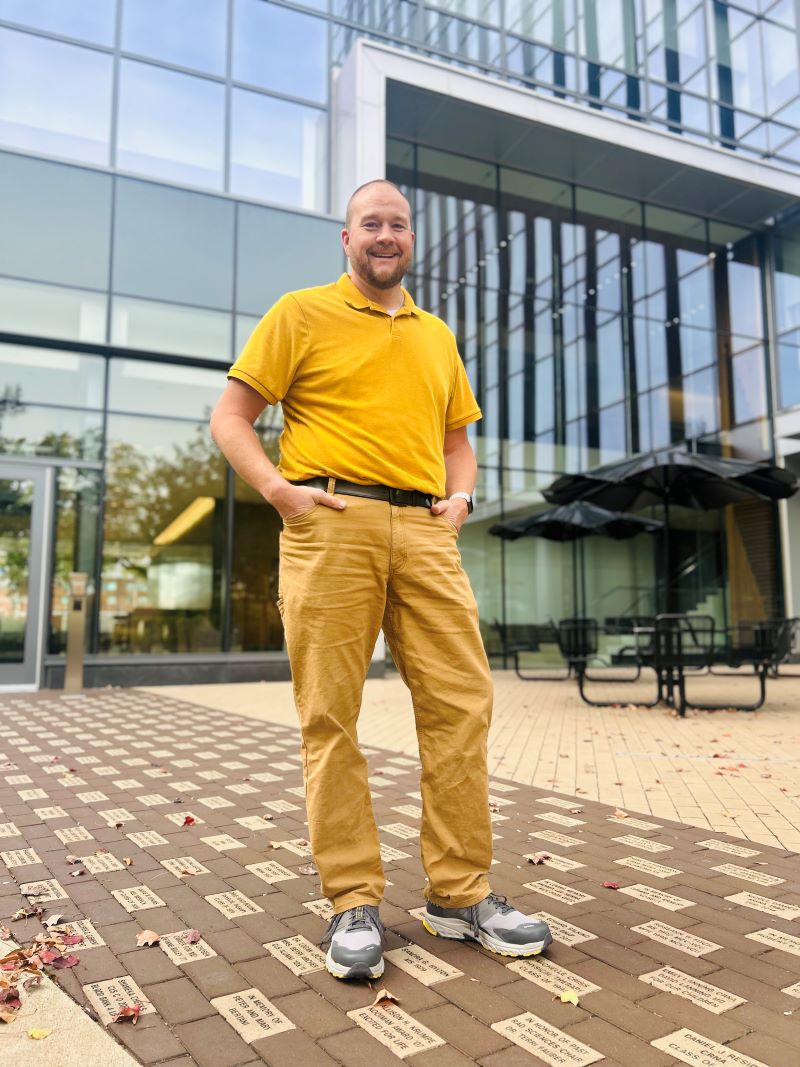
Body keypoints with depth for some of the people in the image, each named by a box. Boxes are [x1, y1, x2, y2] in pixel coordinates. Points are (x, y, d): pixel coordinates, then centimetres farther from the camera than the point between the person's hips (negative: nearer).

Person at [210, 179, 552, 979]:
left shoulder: (436, 335, 24)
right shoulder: (302, 313, 10)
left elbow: (457, 435, 30)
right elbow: (230, 416, 5)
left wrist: (459, 494, 10)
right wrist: (279, 490, -9)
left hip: (423, 530, 4)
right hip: (331, 526, -4)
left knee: (462, 700, -1)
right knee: (330, 717, -3)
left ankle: (460, 892, 13)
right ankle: (353, 902, 11)